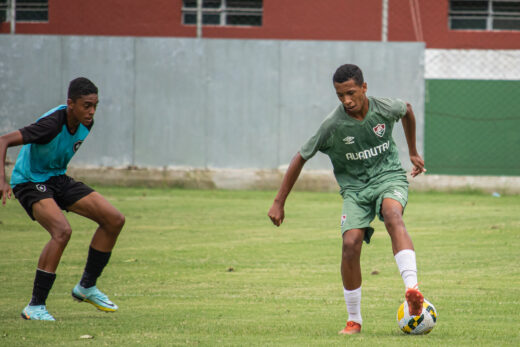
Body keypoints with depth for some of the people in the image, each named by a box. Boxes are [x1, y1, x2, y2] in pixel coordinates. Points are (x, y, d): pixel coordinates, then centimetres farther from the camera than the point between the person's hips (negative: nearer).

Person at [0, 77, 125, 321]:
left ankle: (87, 287, 13)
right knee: (62, 231, -32)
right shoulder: (52, 124, -30)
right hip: (30, 182, -8)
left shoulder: (85, 123, -5)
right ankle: (35, 306, -23)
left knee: (114, 220, -2)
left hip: (58, 179, 8)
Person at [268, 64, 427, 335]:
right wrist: (279, 203, -3)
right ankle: (354, 320, -1)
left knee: (393, 217, -34)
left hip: (389, 177, 0)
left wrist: (413, 152, 26)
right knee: (351, 244, -21)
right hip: (355, 188, 0)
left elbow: (407, 110, 17)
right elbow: (300, 158, -4)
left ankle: (412, 289, -51)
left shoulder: (385, 108, -9)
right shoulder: (332, 125, -14)